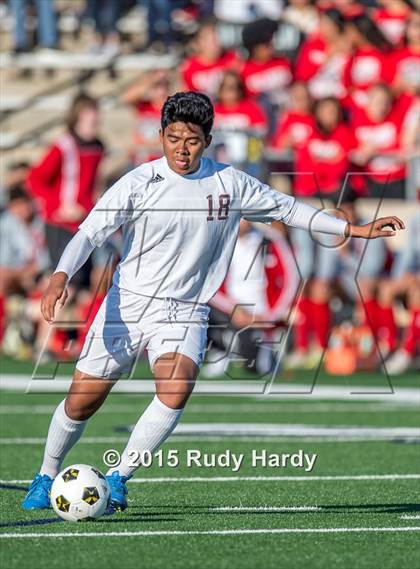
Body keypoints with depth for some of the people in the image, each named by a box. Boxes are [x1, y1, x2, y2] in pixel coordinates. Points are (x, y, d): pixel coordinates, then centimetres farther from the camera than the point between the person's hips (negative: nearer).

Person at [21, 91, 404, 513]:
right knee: (82, 399, 1)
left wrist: (356, 229, 12)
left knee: (177, 389, -26)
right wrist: (60, 277, -32)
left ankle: (117, 479, -14)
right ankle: (47, 476, 28)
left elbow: (286, 208, 12)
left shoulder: (229, 184, 0)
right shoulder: (139, 183, -9)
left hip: (186, 311, 1)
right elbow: (90, 232, -14)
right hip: (128, 303, -1)